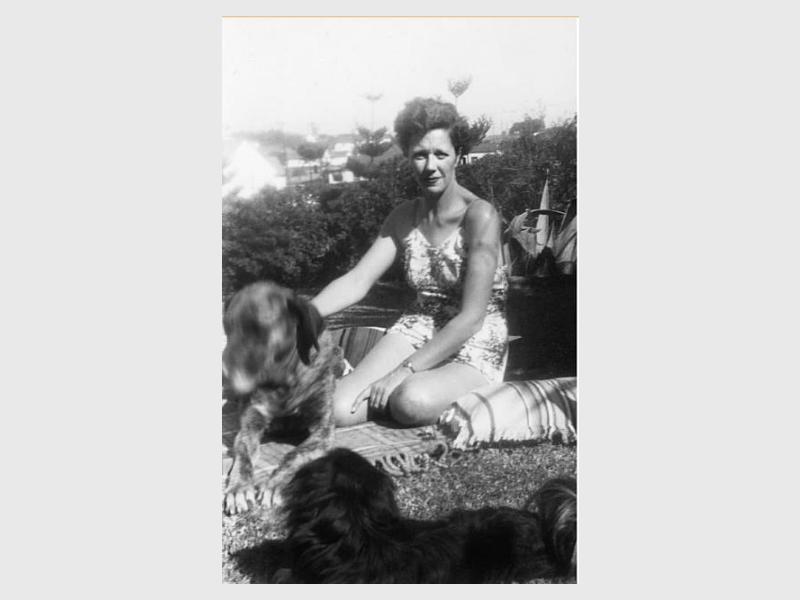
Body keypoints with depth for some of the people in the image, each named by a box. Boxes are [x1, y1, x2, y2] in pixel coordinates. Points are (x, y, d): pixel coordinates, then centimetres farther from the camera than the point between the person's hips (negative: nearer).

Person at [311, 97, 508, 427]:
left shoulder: (480, 215, -15)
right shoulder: (405, 216, 4)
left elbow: (471, 317, -20)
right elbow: (356, 281, -3)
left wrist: (406, 371, -25)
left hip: (475, 344, -4)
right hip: (417, 329, 4)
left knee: (413, 403, -35)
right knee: (338, 410, -18)